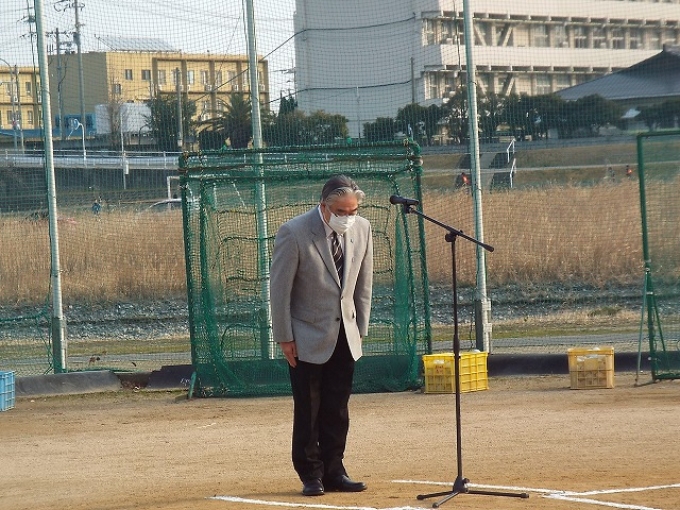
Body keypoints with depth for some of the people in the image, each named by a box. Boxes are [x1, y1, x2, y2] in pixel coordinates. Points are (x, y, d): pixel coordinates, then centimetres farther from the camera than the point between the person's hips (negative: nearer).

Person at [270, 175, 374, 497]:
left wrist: (360, 329, 9)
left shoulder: (362, 230, -1)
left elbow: (363, 284, 9)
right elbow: (279, 288, -11)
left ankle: (333, 472, 14)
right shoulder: (294, 234, -16)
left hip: (345, 337, 5)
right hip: (308, 337, -4)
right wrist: (284, 337, -10)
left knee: (337, 410, 6)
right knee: (308, 410, -2)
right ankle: (311, 474, 8)